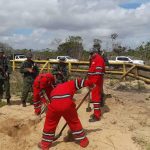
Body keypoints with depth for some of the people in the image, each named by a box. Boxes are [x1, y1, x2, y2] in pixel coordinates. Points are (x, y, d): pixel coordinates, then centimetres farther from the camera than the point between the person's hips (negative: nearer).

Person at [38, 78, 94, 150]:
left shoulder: (54, 90, 36)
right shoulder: (70, 84, 27)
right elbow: (79, 82, 17)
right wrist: (90, 84, 31)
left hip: (55, 105, 2)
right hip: (67, 104, -1)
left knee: (49, 124, 21)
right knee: (74, 122, 20)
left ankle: (45, 144, 32)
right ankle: (83, 141, 32)